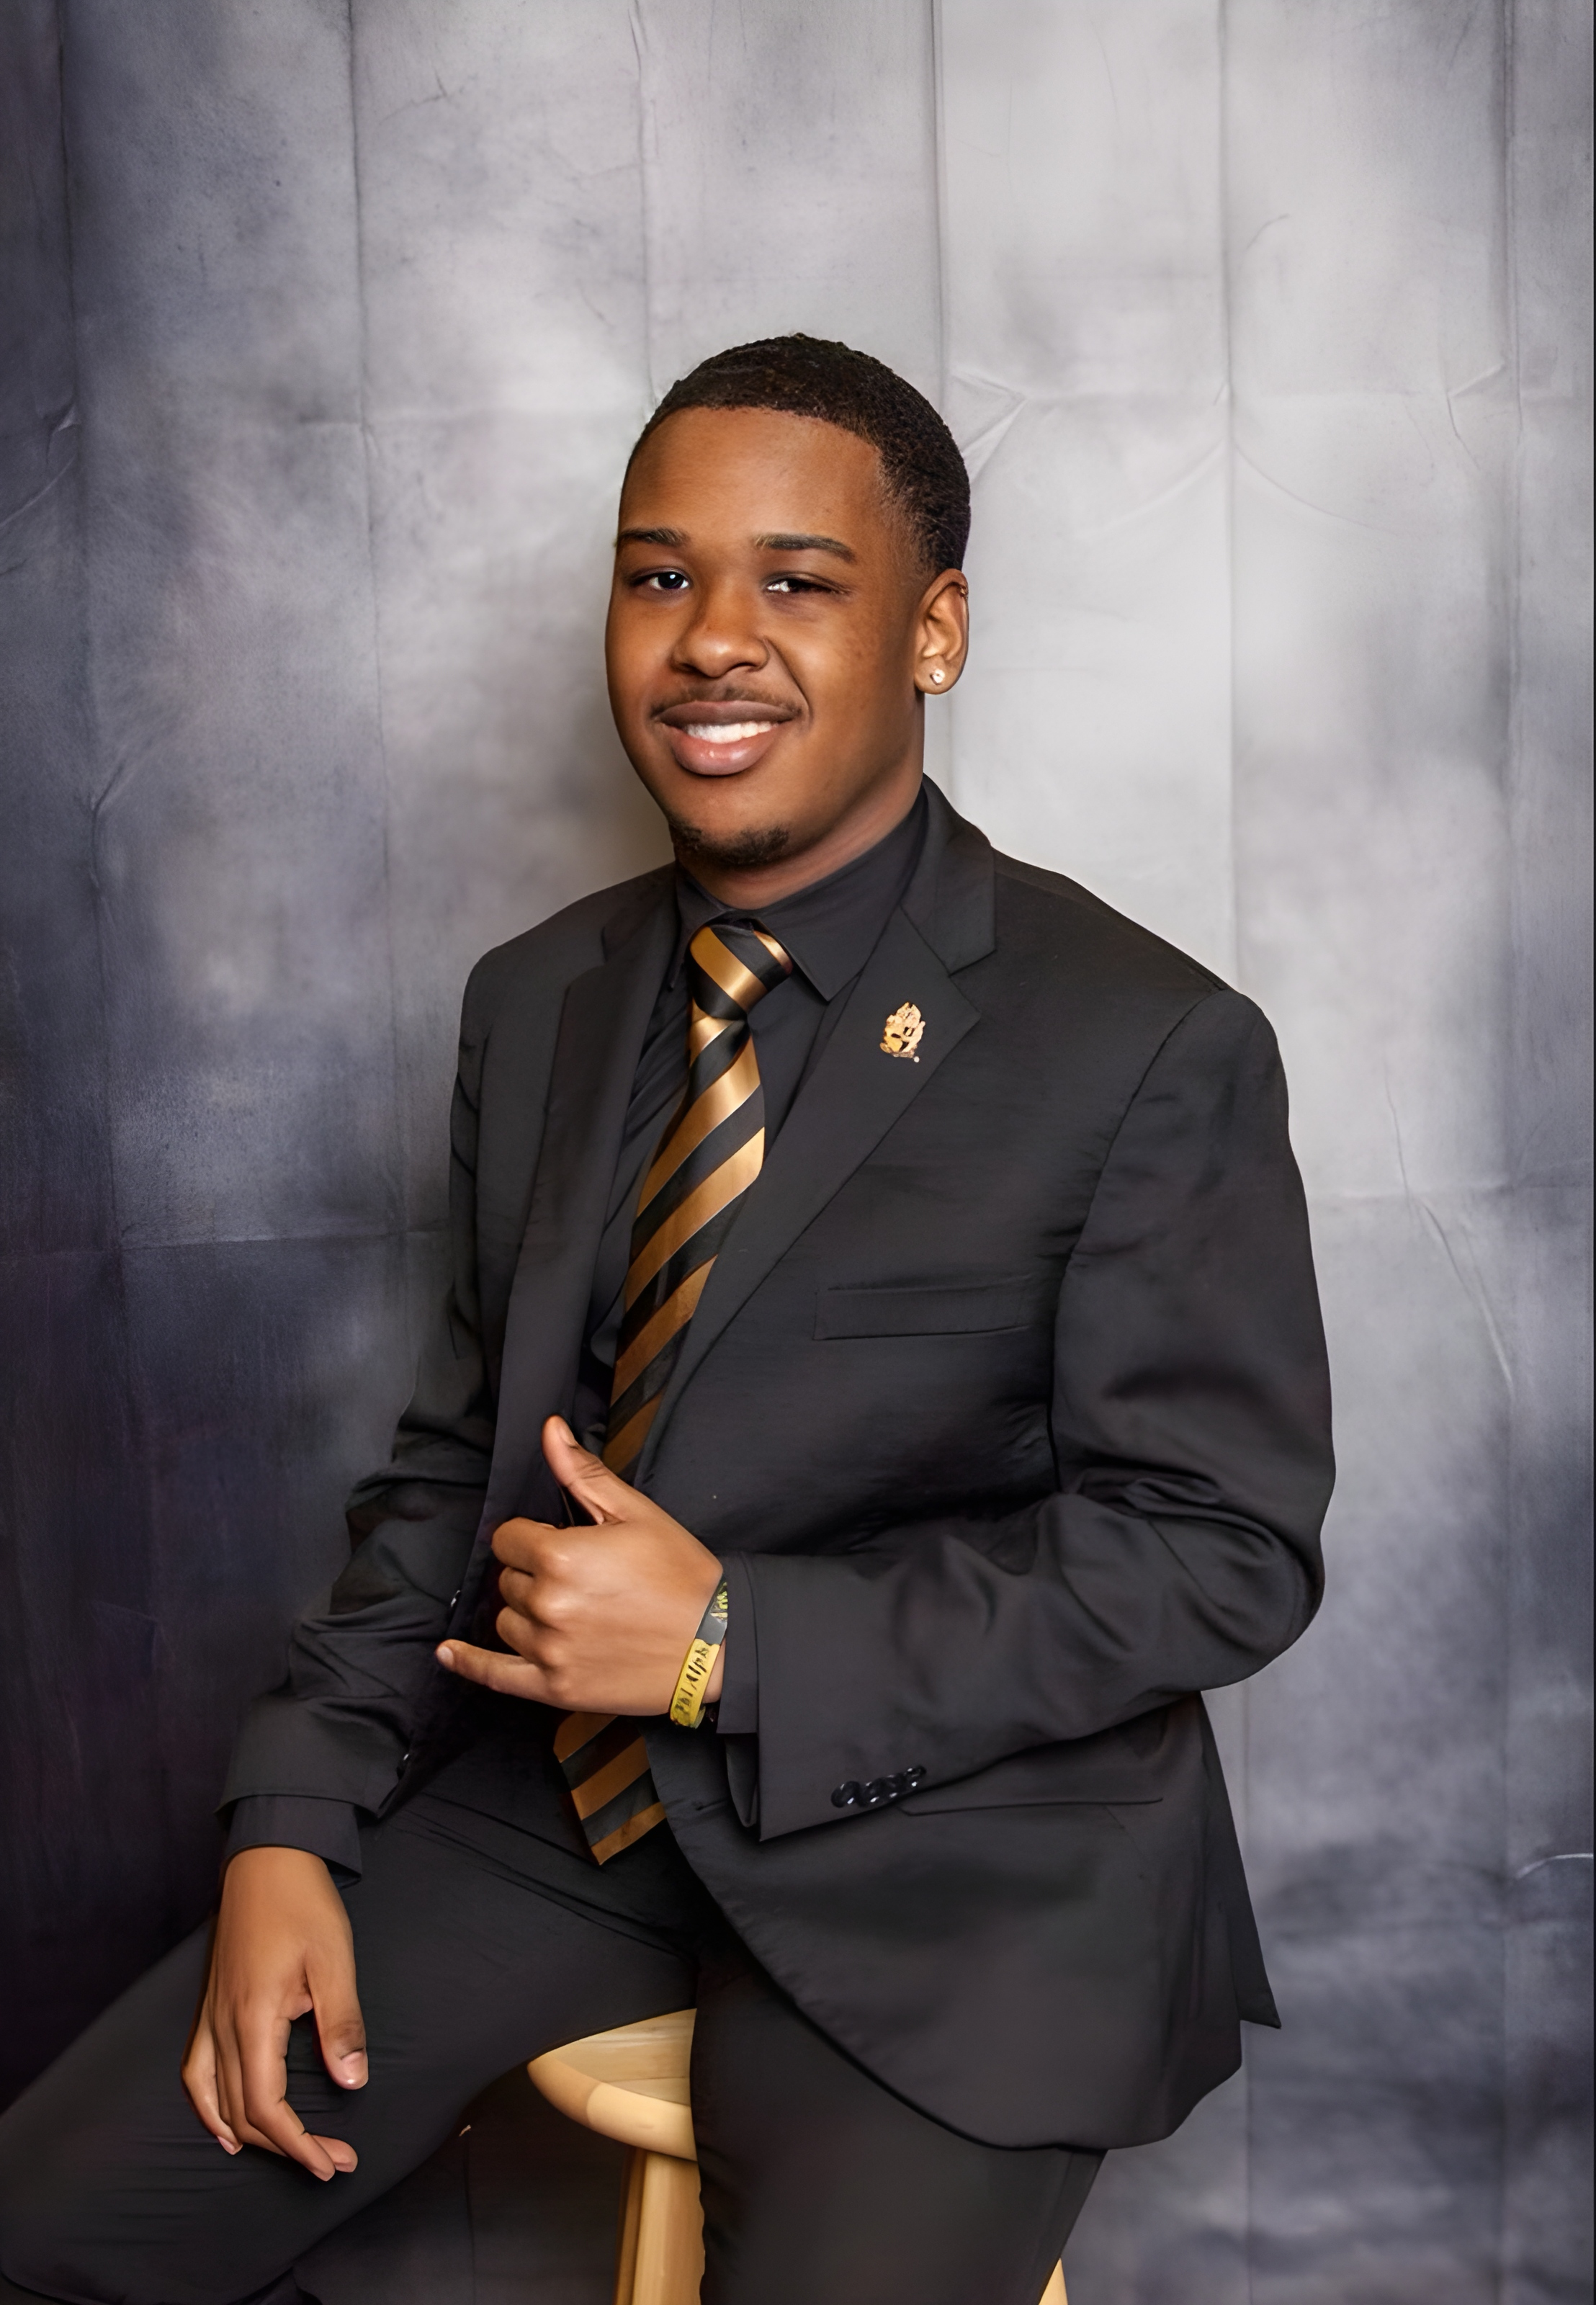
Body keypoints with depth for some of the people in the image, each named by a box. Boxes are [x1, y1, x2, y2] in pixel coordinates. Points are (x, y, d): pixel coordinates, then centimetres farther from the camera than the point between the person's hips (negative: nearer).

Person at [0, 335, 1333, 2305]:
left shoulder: (1152, 1051, -12)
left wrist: (734, 1640, -19)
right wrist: (293, 1820, -3)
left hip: (942, 1851, -4)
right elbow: (453, 1458, 11)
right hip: (560, 1779, 5)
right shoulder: (537, 1004, 7)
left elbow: (1221, 1549, -12)